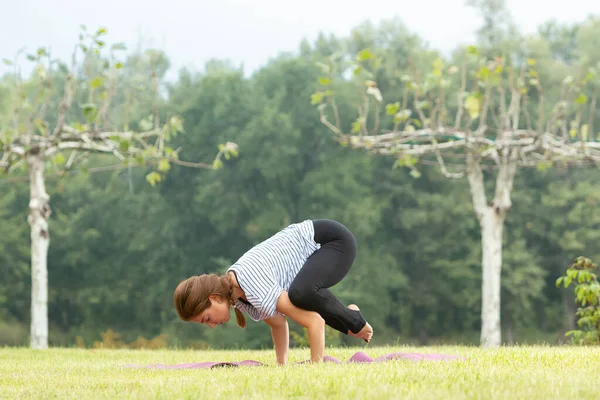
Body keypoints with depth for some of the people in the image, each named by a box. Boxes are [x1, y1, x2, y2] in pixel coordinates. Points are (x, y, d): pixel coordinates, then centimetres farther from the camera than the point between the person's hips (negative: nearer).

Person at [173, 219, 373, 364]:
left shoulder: (256, 291, -32)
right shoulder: (230, 289, -3)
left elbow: (315, 321, -34)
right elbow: (278, 322, 10)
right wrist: (281, 366, 6)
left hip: (335, 240, -9)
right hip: (310, 240, 9)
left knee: (300, 293, -35)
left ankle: (354, 322, -9)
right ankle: (348, 321, 21)